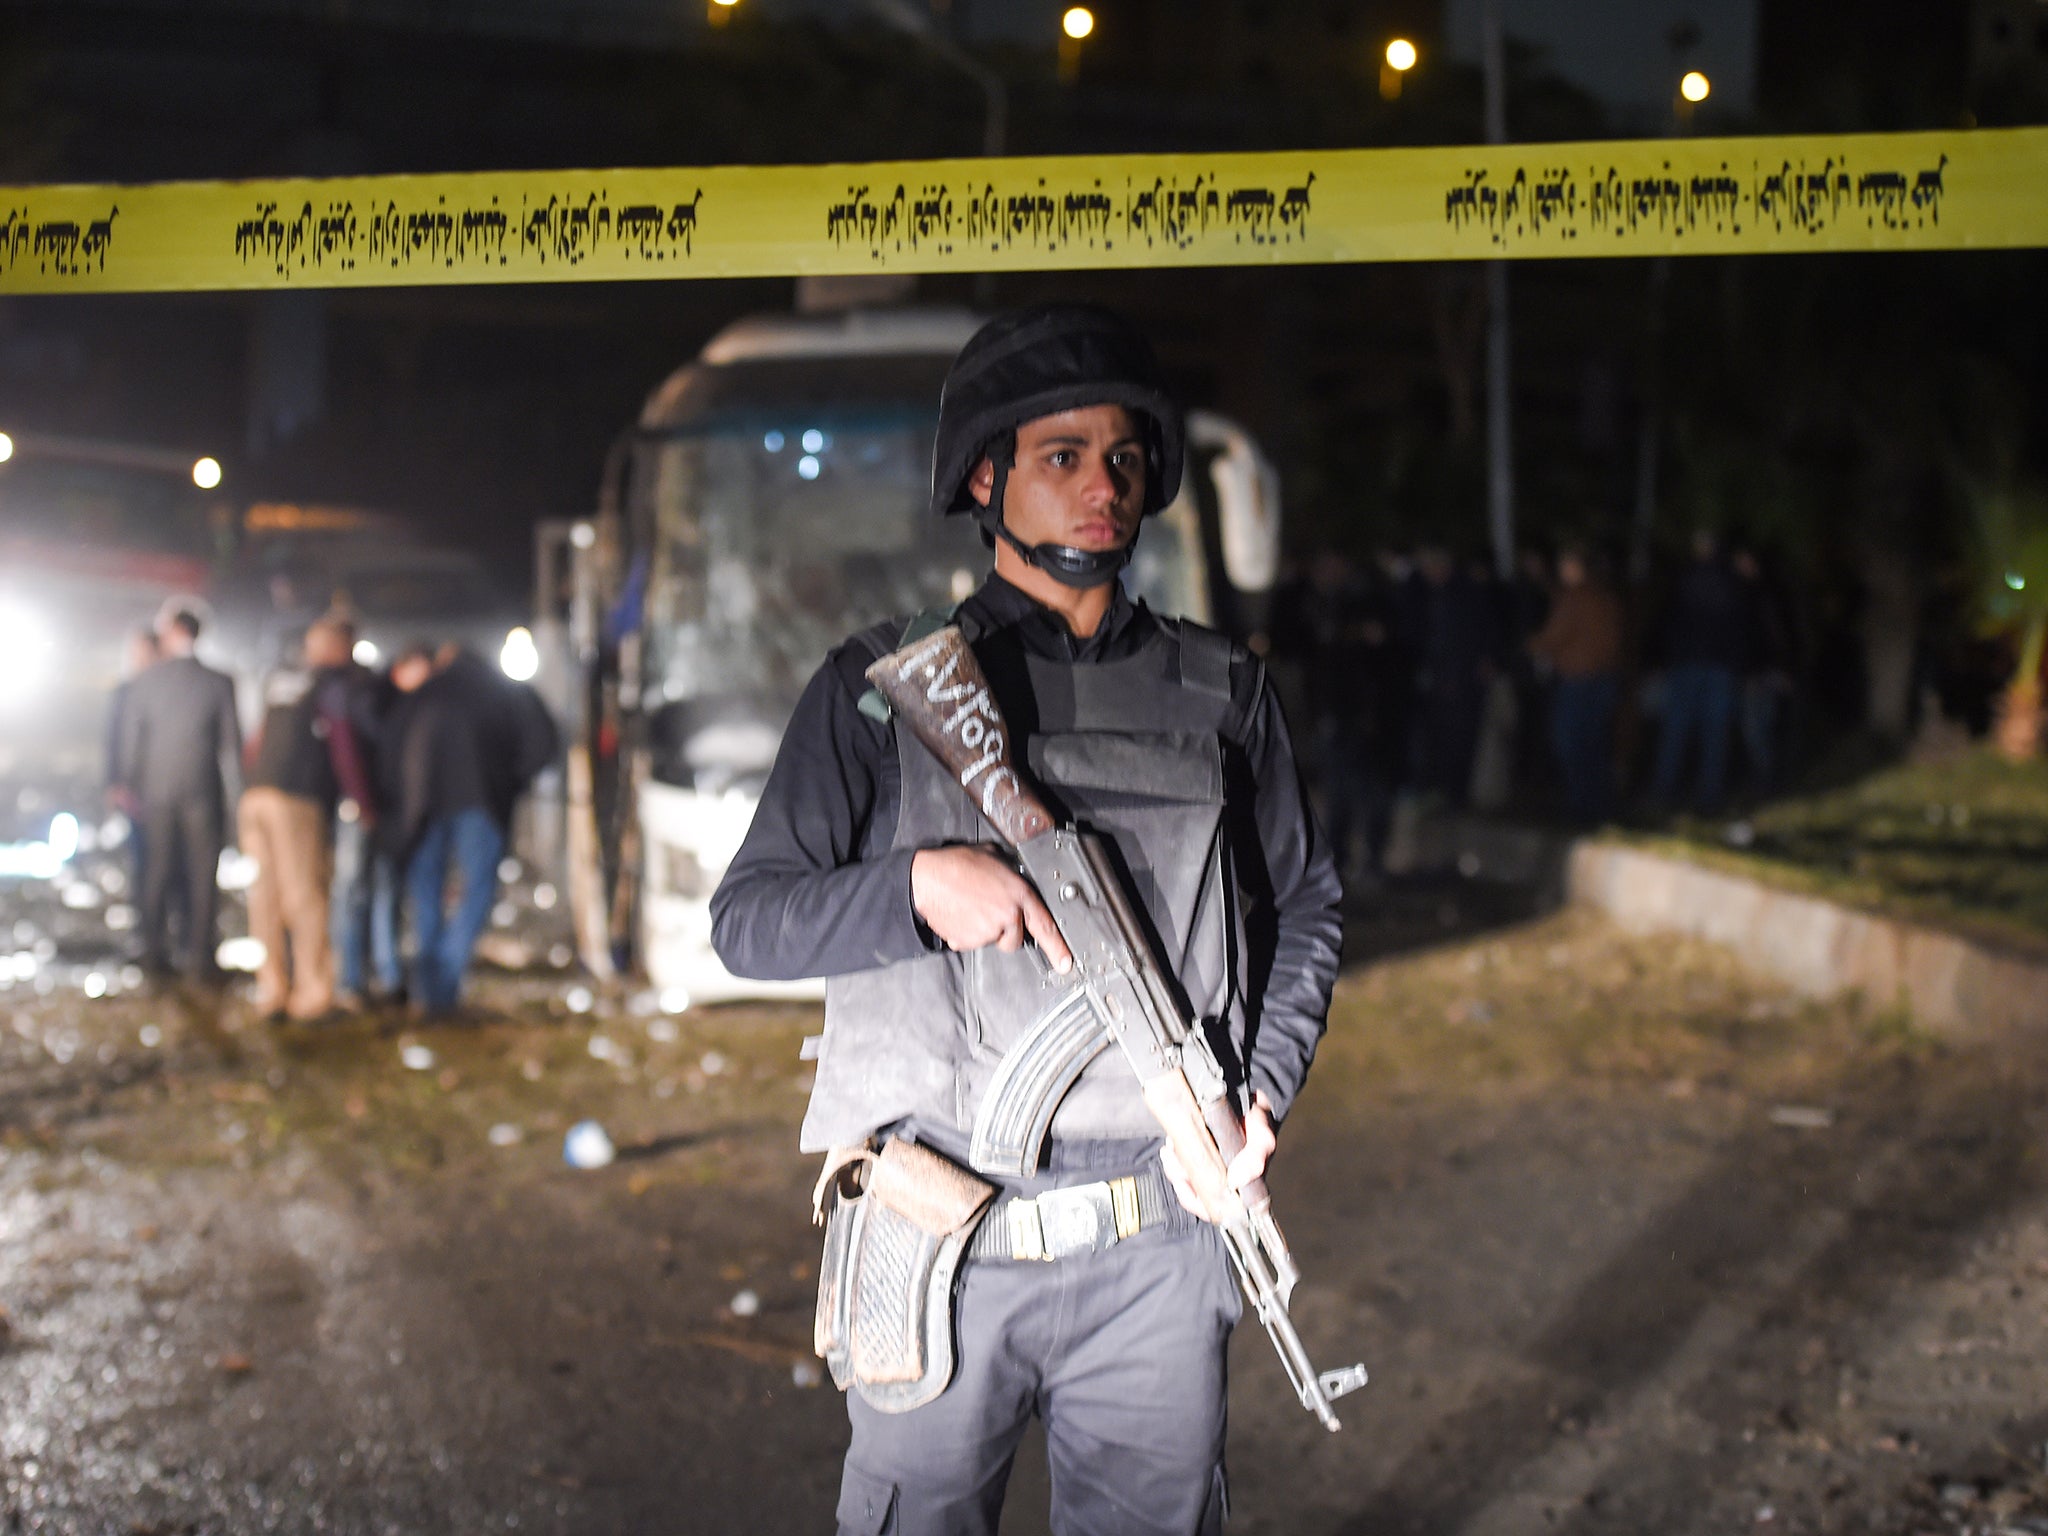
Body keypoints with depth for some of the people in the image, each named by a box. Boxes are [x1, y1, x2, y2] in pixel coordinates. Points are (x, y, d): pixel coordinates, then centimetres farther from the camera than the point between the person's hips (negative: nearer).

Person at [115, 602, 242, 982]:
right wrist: (234, 795, 4)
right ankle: (199, 957, 1)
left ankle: (155, 953, 14)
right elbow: (230, 743, -4)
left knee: (156, 875, 10)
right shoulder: (219, 683, -7)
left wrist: (131, 790, 12)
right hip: (203, 793, -2)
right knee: (202, 876, 3)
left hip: (156, 792, 2)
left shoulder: (144, 681, -3)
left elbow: (130, 741, 2)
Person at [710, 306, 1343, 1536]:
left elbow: (1306, 903, 17)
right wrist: (918, 882, -19)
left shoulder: (1220, 691, 7)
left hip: (1159, 1249, 2)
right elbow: (747, 919, -2)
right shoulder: (884, 686, 0)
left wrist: (1267, 1089, 2)